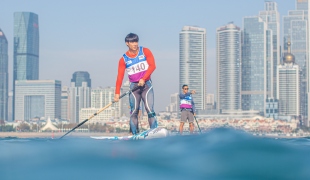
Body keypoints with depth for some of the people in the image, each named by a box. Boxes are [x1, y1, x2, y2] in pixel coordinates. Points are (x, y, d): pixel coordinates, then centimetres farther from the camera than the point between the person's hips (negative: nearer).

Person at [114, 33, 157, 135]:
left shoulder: (145, 51, 1)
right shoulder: (124, 59, 1)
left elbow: (152, 66, -8)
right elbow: (120, 77, -4)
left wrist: (143, 79, -19)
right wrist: (117, 93, -13)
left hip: (146, 84, -1)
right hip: (134, 86, 1)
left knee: (150, 109, -12)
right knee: (134, 111, -2)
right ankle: (135, 134, 2)